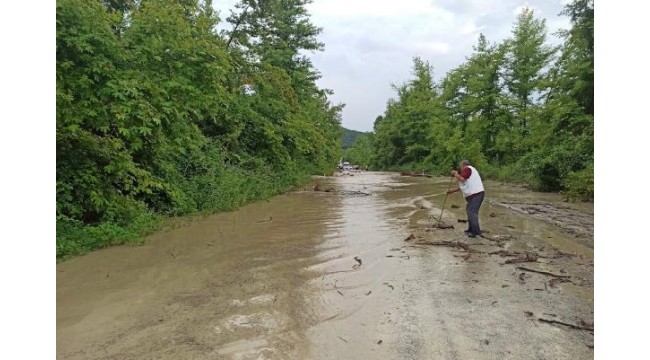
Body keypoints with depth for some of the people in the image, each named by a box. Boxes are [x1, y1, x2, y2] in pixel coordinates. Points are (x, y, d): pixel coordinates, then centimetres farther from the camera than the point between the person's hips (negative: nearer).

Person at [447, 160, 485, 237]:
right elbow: (463, 186, 30)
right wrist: (453, 190, 34)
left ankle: (476, 231, -16)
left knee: (472, 212, -13)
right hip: (474, 194, 11)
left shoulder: (468, 169, -5)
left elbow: (461, 179, -22)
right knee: (470, 211, 17)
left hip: (476, 194, -11)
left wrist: (455, 174, -4)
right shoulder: (470, 170, 25)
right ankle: (471, 229, 24)